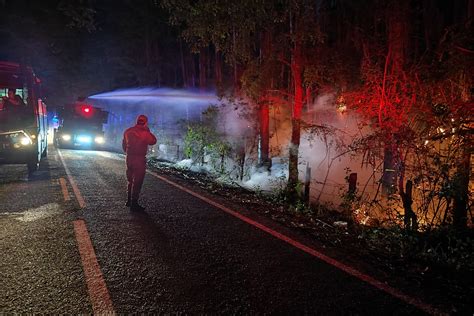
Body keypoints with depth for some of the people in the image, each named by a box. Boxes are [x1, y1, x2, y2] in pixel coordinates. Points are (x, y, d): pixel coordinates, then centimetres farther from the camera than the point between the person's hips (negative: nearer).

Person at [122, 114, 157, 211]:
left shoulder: (128, 131, 7)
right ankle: (134, 204, 1)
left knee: (130, 180, 20)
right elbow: (153, 141, -4)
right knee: (137, 182, -1)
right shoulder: (144, 132, -15)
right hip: (139, 159, -7)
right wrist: (148, 131, 3)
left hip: (129, 158, 7)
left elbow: (124, 144, 14)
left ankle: (129, 200, 28)